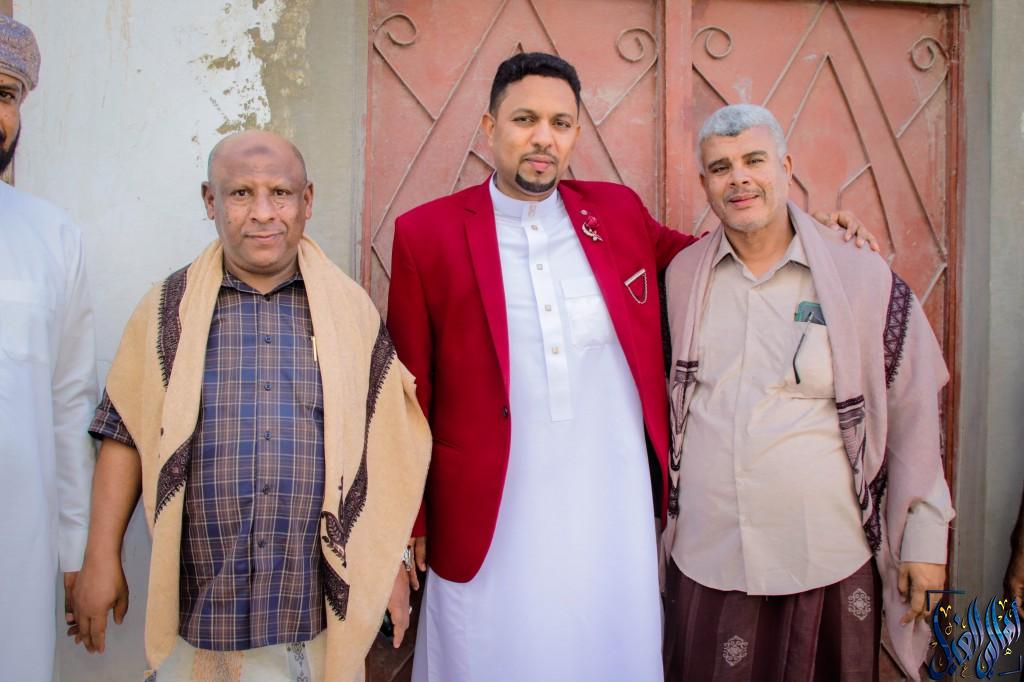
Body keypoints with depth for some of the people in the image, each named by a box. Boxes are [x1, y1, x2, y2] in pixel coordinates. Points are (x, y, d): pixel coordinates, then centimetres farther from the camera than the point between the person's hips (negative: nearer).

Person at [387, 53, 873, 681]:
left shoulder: (618, 212, 4)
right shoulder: (427, 234, -3)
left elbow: (675, 253, 25)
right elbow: (410, 391, 0)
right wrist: (411, 527, 1)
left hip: (617, 522, 3)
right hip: (490, 530, -2)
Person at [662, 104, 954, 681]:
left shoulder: (864, 279, -6)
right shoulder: (681, 278, 2)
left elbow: (914, 414, 0)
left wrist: (926, 538, 1)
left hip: (829, 563, -2)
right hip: (703, 559, 2)